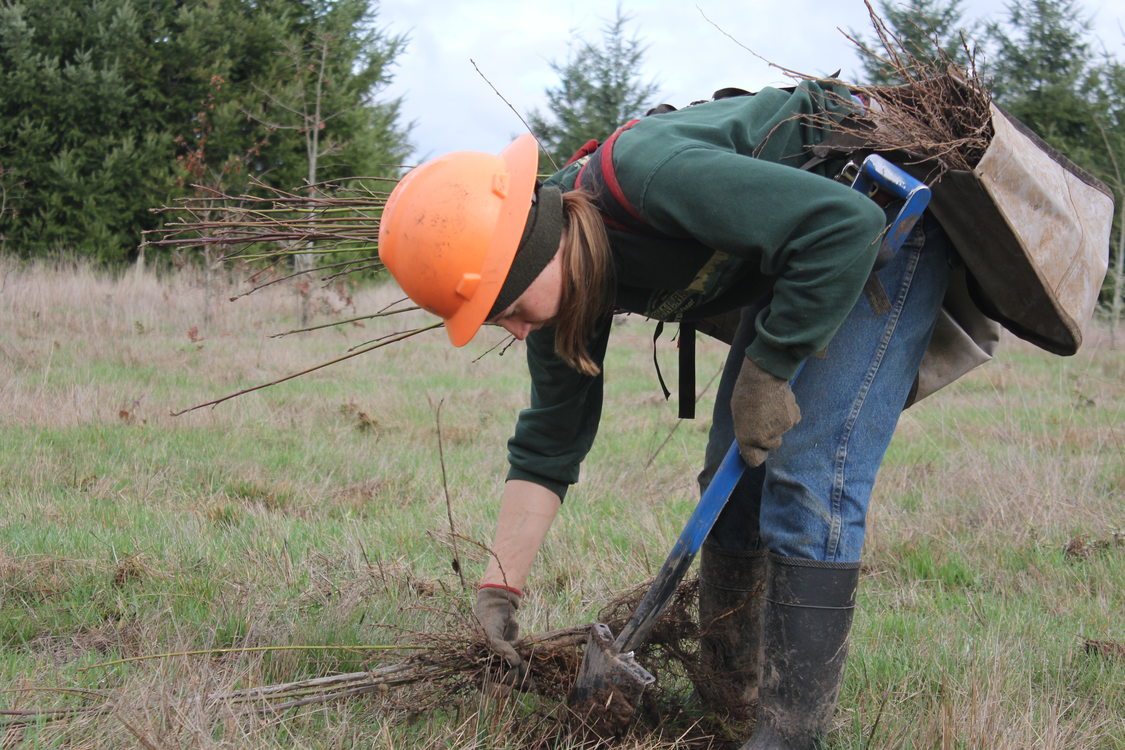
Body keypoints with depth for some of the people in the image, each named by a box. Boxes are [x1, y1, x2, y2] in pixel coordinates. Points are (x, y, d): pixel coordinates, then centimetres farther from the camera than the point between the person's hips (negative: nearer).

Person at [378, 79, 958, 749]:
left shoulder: (645, 175, -37)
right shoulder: (562, 278, -9)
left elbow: (847, 225, -37)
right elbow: (547, 446, 2)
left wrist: (767, 370, -27)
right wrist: (500, 586, -1)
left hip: (887, 217, -8)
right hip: (797, 244, 9)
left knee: (809, 477, -17)